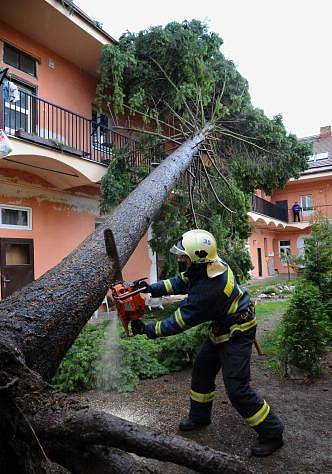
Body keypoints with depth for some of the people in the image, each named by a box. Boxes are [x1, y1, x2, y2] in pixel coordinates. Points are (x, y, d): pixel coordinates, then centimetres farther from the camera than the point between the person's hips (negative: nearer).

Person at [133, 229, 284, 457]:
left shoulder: (207, 289, -36)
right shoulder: (209, 264, -11)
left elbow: (180, 322, -27)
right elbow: (181, 282, 5)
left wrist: (148, 330, -17)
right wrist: (151, 288, 0)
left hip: (237, 333, -10)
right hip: (222, 327, 10)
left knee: (237, 389, -7)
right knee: (202, 369, 17)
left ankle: (272, 433, 13)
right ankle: (199, 416, 37)